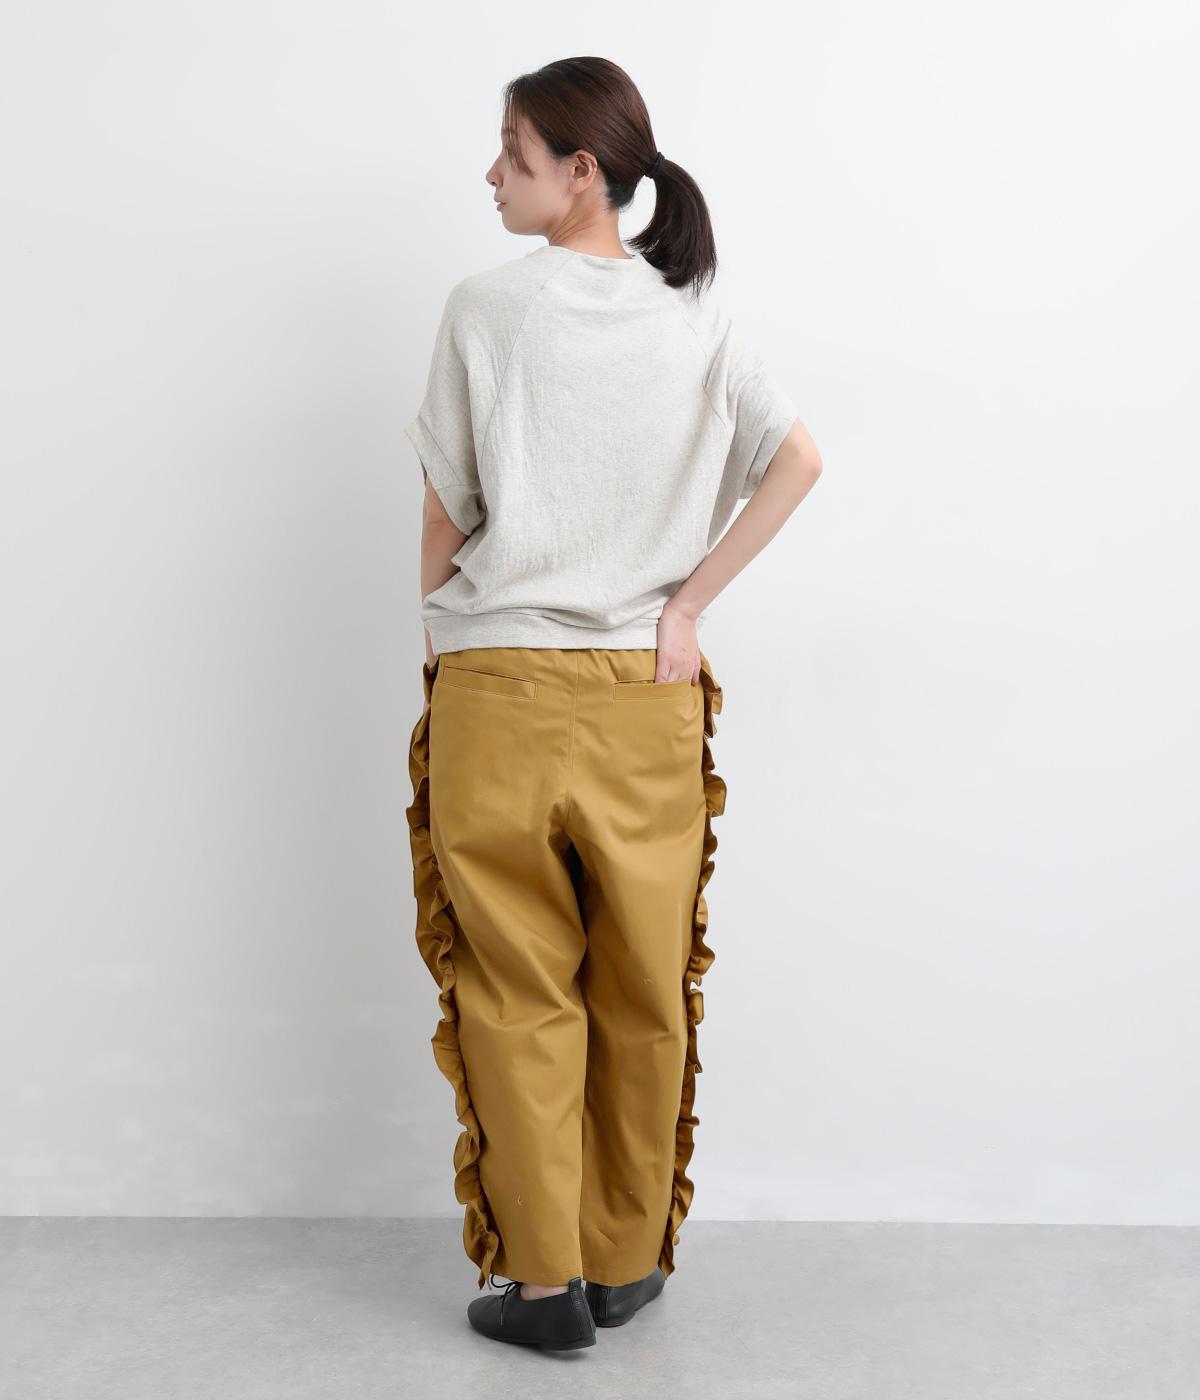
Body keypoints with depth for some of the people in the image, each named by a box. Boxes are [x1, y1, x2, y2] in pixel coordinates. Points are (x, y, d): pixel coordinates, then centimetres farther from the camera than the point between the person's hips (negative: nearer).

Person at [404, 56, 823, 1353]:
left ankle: (545, 1280, 15)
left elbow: (444, 516, -3)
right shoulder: (694, 318, 5)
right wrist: (688, 602, 0)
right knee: (643, 989, 13)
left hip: (497, 693, -3)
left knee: (520, 992, 7)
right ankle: (627, 1264, 26)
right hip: (646, 696, 3)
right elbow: (798, 461, -1)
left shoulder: (486, 306, -5)